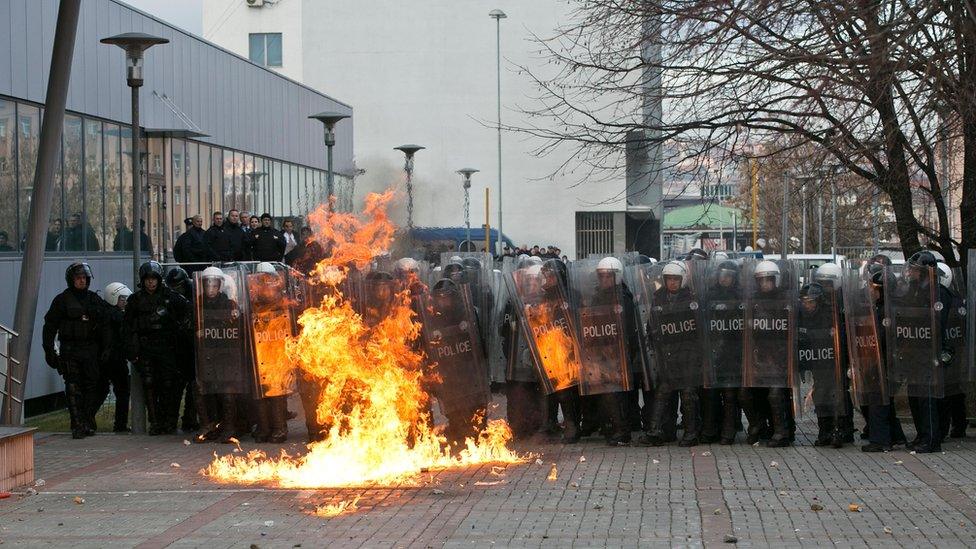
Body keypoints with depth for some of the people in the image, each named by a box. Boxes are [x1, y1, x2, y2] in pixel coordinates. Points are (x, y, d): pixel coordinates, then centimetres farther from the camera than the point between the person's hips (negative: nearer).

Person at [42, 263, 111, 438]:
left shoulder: (95, 300, 13)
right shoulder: (62, 300, 3)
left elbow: (105, 326, 16)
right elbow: (50, 325, 3)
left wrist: (106, 348, 9)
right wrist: (49, 350, -2)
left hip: (91, 349, 3)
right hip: (69, 350, -3)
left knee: (92, 386, 2)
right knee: (73, 388, -7)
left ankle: (89, 424, 10)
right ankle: (77, 426, -8)